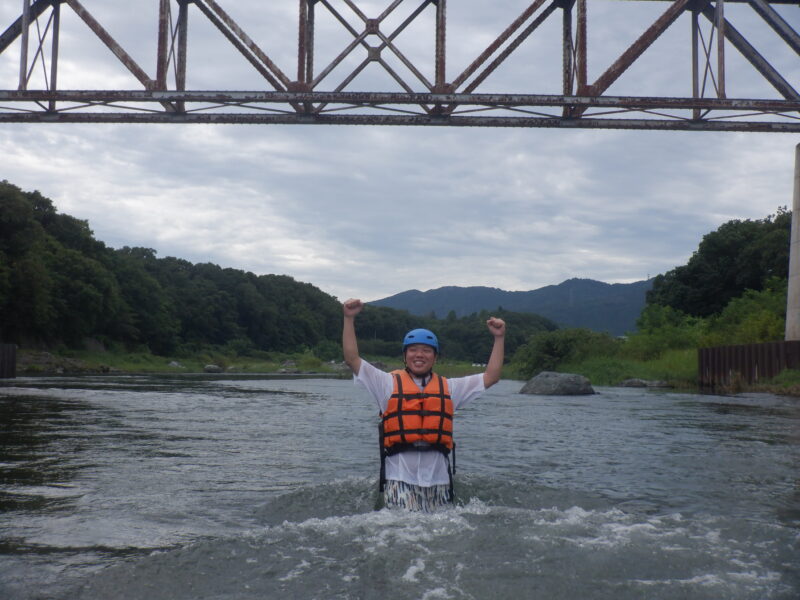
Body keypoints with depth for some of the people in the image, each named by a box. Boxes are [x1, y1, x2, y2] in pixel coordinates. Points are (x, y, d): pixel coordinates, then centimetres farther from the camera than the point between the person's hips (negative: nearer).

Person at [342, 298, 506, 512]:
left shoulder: (449, 388, 16)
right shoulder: (389, 383, 10)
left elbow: (491, 376, 16)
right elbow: (352, 359, 5)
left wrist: (499, 338, 13)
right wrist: (349, 319, 0)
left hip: (438, 477, 3)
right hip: (400, 476, -2)